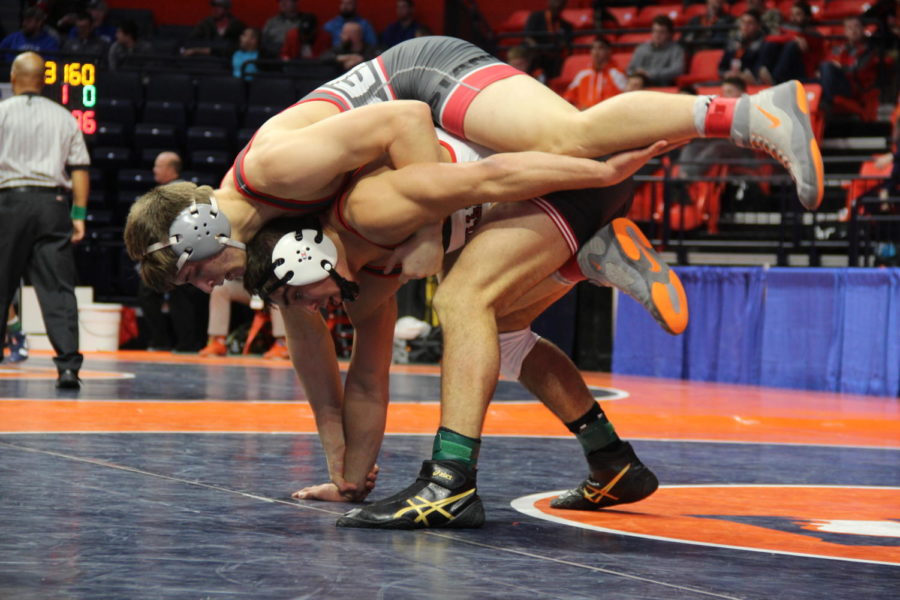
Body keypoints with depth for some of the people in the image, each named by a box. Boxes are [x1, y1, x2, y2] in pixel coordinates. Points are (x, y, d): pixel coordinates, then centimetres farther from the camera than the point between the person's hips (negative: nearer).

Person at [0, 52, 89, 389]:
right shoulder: (64, 117, 10)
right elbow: (80, 168, 6)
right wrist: (79, 215, 8)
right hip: (53, 203, 2)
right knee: (58, 289, -2)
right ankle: (68, 365, -12)